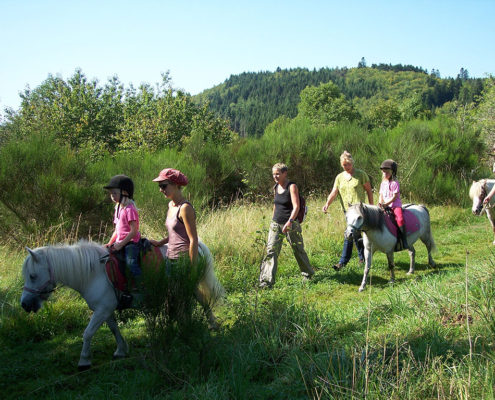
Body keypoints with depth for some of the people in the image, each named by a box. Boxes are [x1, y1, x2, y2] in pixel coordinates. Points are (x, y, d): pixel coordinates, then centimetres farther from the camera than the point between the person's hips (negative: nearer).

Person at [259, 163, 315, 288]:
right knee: (271, 250, -6)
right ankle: (267, 280, -7)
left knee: (298, 250, 9)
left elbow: (296, 206, -20)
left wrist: (290, 221, -32)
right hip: (276, 224, 5)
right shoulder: (275, 187, 9)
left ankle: (308, 273, 33)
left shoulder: (292, 186, -11)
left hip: (291, 224, -5)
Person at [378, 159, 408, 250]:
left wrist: (386, 204, -23)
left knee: (400, 219, -28)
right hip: (385, 206, 7)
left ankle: (404, 240, -24)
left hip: (395, 205, -7)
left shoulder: (395, 183, -7)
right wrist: (380, 203, -5)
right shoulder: (383, 183, 13)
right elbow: (381, 195, 15)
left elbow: (394, 197, -13)